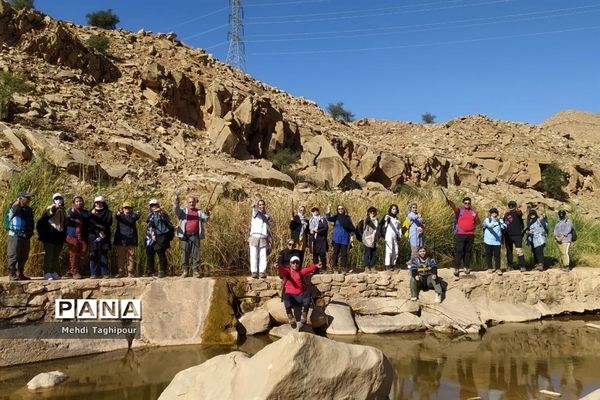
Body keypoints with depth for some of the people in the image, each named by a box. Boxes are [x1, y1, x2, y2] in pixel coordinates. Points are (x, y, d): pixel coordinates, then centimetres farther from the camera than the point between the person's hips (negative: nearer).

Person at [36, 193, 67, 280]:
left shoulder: (63, 212, 16)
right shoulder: (49, 210, -2)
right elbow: (40, 223, -6)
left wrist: (64, 237, 16)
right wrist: (42, 235, -11)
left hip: (59, 238, 5)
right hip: (49, 237, -5)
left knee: (56, 256, 8)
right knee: (49, 256, -6)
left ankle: (55, 273, 12)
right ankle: (47, 273, -6)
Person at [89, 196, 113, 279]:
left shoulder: (108, 212, 11)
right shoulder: (91, 213, 16)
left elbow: (108, 223, 1)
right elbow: (90, 224, 4)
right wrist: (98, 231, -9)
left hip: (104, 237, -1)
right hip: (93, 237, 1)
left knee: (104, 255, -5)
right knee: (93, 255, -3)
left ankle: (105, 273, -4)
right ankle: (94, 273, 0)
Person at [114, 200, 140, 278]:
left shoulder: (132, 216, 9)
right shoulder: (120, 216, 9)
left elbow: (137, 217, -14)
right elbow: (116, 217, -14)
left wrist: (136, 214, -40)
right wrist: (118, 213, -40)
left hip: (131, 240, 0)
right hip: (121, 239, 1)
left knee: (131, 257, -2)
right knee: (120, 257, 2)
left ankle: (131, 273, -1)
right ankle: (120, 272, 7)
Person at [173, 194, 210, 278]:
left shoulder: (199, 212, 15)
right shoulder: (183, 211, 12)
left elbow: (205, 219, 3)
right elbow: (176, 211, -6)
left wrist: (207, 214, -20)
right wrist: (176, 202, -24)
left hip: (195, 236, 1)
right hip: (185, 236, 0)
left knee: (196, 254, -2)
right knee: (185, 254, 1)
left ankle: (195, 271, 1)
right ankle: (185, 271, 8)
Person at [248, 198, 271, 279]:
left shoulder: (267, 217, 18)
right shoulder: (255, 213, 11)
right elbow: (254, 207, -14)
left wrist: (269, 241, 11)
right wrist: (255, 204, -36)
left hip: (263, 239, 2)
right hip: (254, 238, -2)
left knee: (263, 256, -6)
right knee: (254, 256, -7)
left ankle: (262, 272, -6)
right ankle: (254, 272, -8)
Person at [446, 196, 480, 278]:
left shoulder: (473, 211, 14)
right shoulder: (459, 210, 3)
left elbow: (477, 222, 15)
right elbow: (454, 206, -19)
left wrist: (475, 217, -8)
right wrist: (449, 201, -41)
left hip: (470, 234, 4)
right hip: (460, 234, -4)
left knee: (468, 251, 7)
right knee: (458, 251, -6)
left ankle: (466, 267, 15)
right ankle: (456, 268, -5)